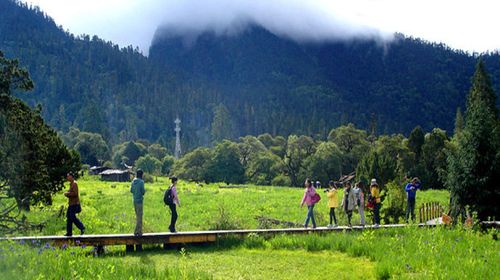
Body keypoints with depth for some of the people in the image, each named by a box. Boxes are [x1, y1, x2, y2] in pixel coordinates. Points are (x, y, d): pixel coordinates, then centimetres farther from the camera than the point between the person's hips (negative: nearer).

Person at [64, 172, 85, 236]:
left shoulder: (74, 183, -13)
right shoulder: (71, 184, 17)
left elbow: (75, 193, -23)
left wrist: (67, 193, -13)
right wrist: (67, 194, 7)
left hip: (74, 204, -10)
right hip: (71, 204, 10)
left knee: (72, 217, -9)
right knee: (69, 217, 8)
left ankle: (82, 228, 1)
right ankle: (69, 232, 10)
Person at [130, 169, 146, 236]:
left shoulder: (133, 181, 7)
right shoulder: (141, 182, -14)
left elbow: (131, 190, 13)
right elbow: (143, 192, -15)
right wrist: (144, 190, 6)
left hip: (134, 200, 7)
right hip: (139, 200, -7)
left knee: (138, 216, 14)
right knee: (139, 216, -3)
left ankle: (139, 231, 18)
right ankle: (137, 231, -6)